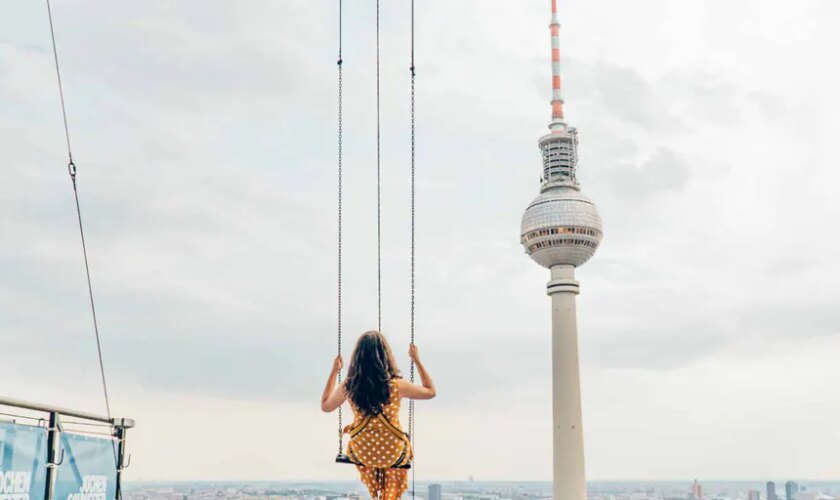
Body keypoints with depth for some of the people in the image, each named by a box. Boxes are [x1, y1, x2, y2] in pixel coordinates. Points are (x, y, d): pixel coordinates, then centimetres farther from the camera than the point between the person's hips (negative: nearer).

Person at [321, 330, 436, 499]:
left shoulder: (348, 386, -16)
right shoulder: (397, 385, -21)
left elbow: (325, 406, 6)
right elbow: (430, 391, -1)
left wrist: (334, 371, 10)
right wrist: (417, 360, 5)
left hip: (361, 453, 2)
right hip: (393, 454, -2)